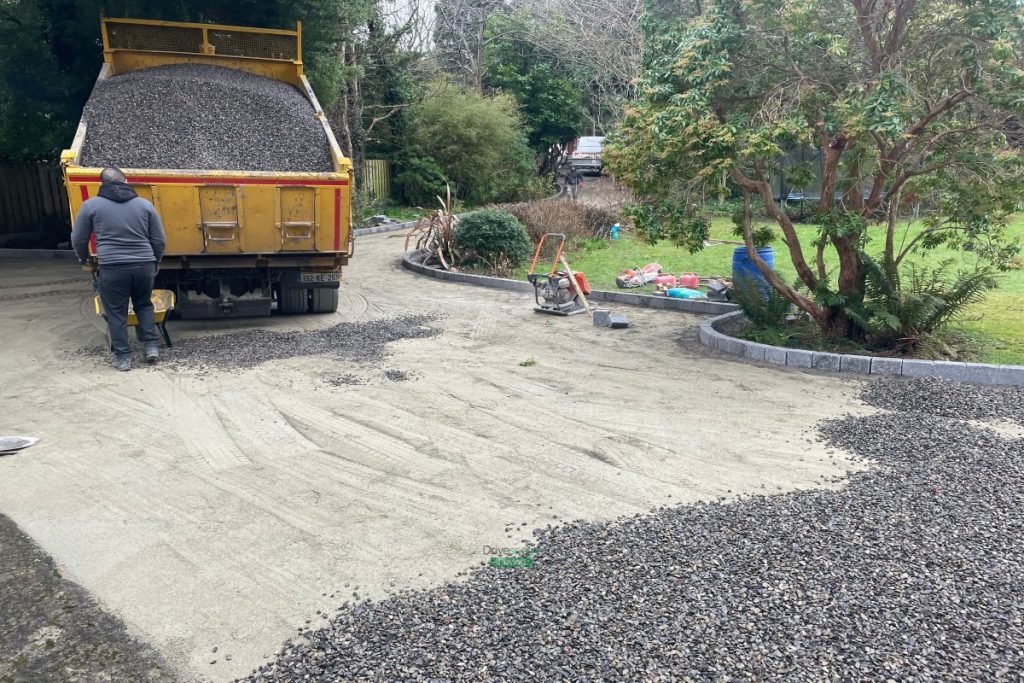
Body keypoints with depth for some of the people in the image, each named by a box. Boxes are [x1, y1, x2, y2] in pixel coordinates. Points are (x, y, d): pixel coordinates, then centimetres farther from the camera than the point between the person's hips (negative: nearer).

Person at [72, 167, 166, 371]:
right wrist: (155, 263, 25)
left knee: (116, 313, 10)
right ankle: (152, 346, 15)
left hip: (112, 267, -2)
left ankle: (123, 357, 13)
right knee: (144, 305, 22)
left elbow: (78, 239, 10)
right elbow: (160, 241, 9)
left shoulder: (91, 205, 3)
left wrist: (83, 258, 31)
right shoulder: (145, 204, 8)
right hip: (144, 265, 2)